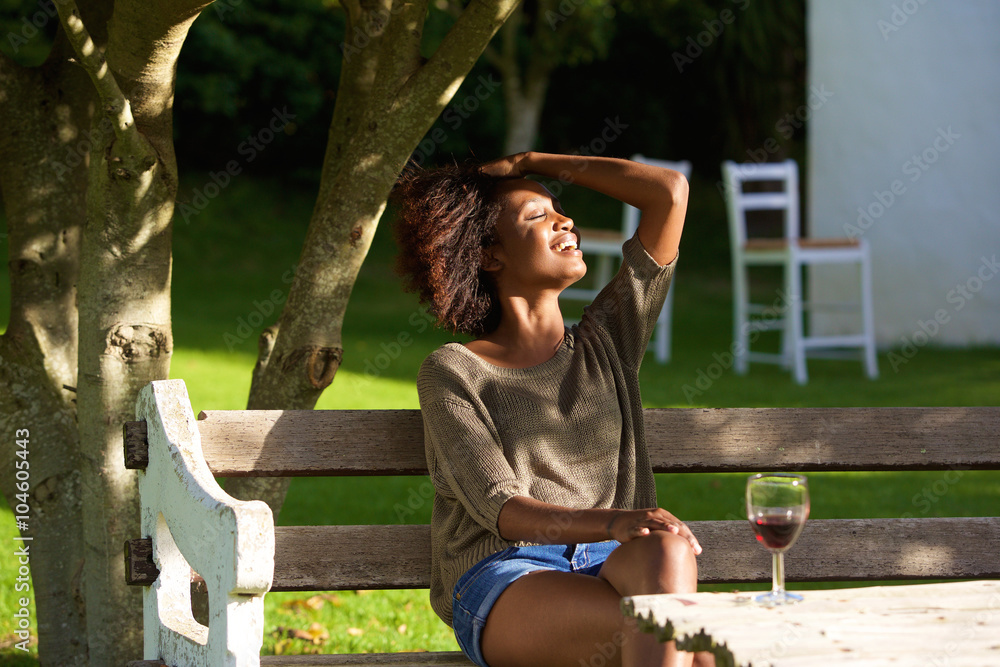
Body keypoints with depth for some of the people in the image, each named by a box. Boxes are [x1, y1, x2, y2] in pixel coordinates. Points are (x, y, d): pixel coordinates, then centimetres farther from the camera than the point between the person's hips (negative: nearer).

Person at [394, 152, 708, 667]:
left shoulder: (606, 343, 21)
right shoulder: (451, 372, 8)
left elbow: (669, 191, 18)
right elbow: (501, 509, -7)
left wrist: (527, 162, 23)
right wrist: (613, 522, -27)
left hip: (612, 572, 4)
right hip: (502, 585, -3)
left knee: (666, 552, -37)